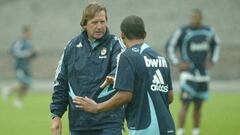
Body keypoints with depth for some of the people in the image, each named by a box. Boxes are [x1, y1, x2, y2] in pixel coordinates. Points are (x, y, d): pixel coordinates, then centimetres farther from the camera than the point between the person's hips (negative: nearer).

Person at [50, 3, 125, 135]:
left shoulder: (115, 44, -1)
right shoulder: (73, 46, 8)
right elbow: (61, 83, 13)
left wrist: (113, 76, -45)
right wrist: (56, 115, 8)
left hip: (108, 122, -4)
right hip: (78, 123, 4)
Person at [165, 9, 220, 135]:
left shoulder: (208, 31, 6)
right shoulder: (183, 31, -9)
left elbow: (216, 44, 25)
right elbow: (170, 46, -3)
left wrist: (212, 61, 14)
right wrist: (177, 62, -9)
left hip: (203, 73, 5)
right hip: (188, 72, -5)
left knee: (198, 105, 9)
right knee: (185, 104, -12)